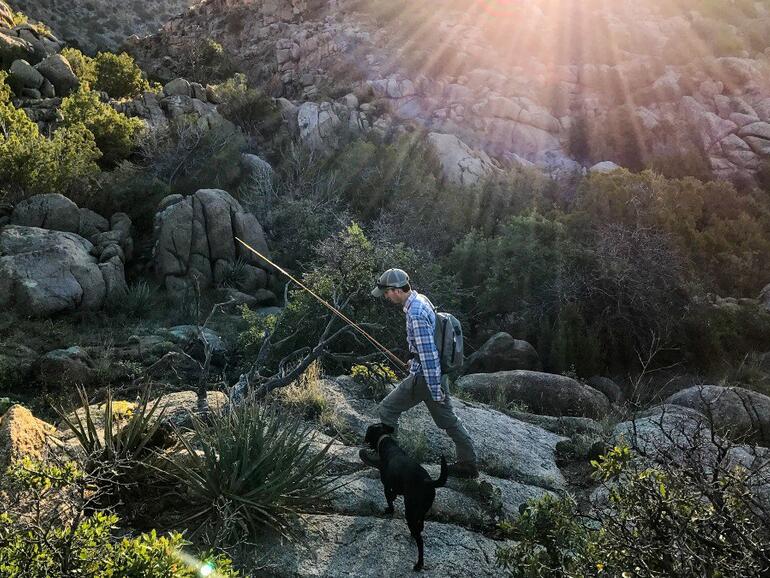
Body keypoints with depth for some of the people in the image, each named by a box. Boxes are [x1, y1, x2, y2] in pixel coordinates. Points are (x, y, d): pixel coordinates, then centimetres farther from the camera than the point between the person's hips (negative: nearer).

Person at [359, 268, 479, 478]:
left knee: (387, 410, 5)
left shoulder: (416, 315, -25)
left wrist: (435, 390, -22)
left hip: (426, 376, -10)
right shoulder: (421, 300, 7)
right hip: (437, 372, 10)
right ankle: (468, 463, 24)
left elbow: (428, 354, -25)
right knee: (447, 419, 16)